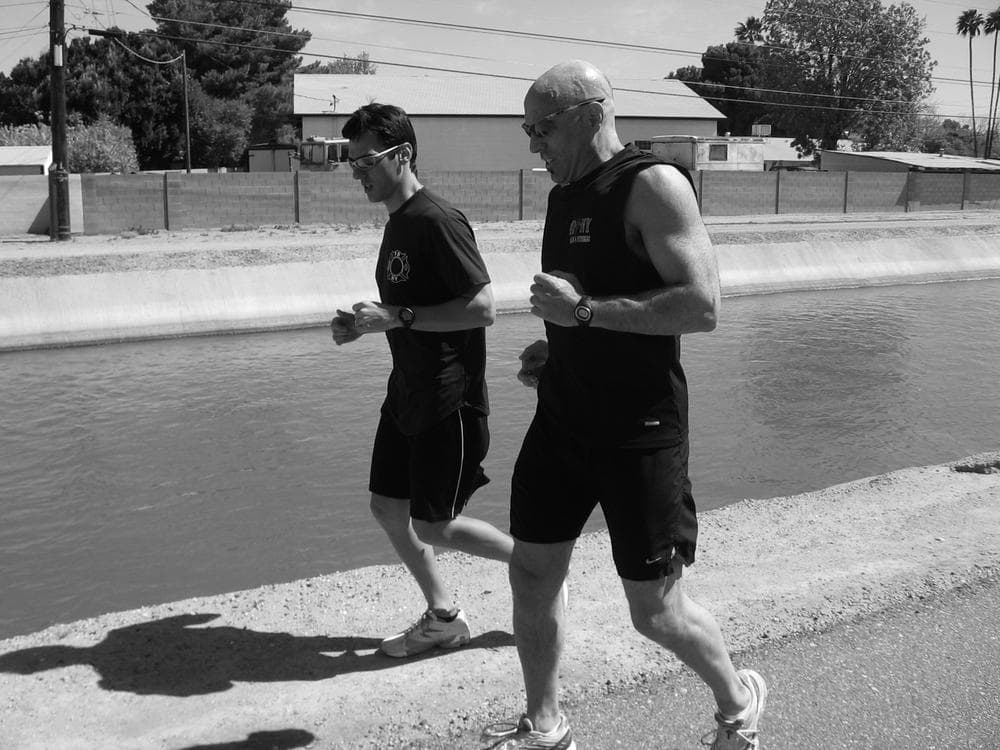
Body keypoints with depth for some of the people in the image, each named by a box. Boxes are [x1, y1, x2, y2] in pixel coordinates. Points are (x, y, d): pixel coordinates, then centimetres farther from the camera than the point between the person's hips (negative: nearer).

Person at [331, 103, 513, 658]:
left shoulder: (438, 221, -18)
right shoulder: (398, 223, 11)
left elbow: (483, 308, -23)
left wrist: (396, 317, -23)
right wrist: (364, 324, 5)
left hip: (449, 403, -9)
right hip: (408, 394, 9)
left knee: (431, 526, -1)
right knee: (387, 507, 11)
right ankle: (443, 618, 26)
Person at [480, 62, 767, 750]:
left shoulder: (653, 185, -14)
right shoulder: (565, 195, 12)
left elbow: (702, 306, -23)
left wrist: (583, 310, -23)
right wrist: (553, 349, 8)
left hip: (640, 429, -7)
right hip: (563, 417, 8)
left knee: (655, 610, 1)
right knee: (532, 574, 9)